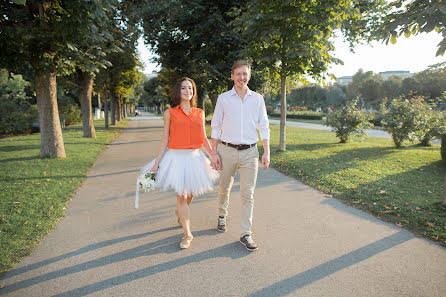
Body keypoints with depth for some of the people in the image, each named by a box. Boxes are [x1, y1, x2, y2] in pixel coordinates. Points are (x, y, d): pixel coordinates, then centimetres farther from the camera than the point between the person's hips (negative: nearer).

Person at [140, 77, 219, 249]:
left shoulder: (199, 113, 8)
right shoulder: (170, 113, 1)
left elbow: (204, 139, 10)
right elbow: (165, 140, 2)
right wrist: (156, 163, -1)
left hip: (195, 157, 3)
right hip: (176, 157, -3)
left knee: (191, 193, 13)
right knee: (181, 195, -3)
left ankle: (180, 211, 48)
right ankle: (187, 234, 11)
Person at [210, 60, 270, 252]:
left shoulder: (257, 99, 7)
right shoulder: (223, 98, 4)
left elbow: (264, 127, 8)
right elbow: (215, 126, 5)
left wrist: (266, 152, 0)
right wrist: (214, 153, -1)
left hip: (249, 152, 0)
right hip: (227, 151, 0)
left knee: (248, 194, 0)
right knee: (224, 188, 14)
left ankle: (246, 234, 11)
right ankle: (222, 216, 42)